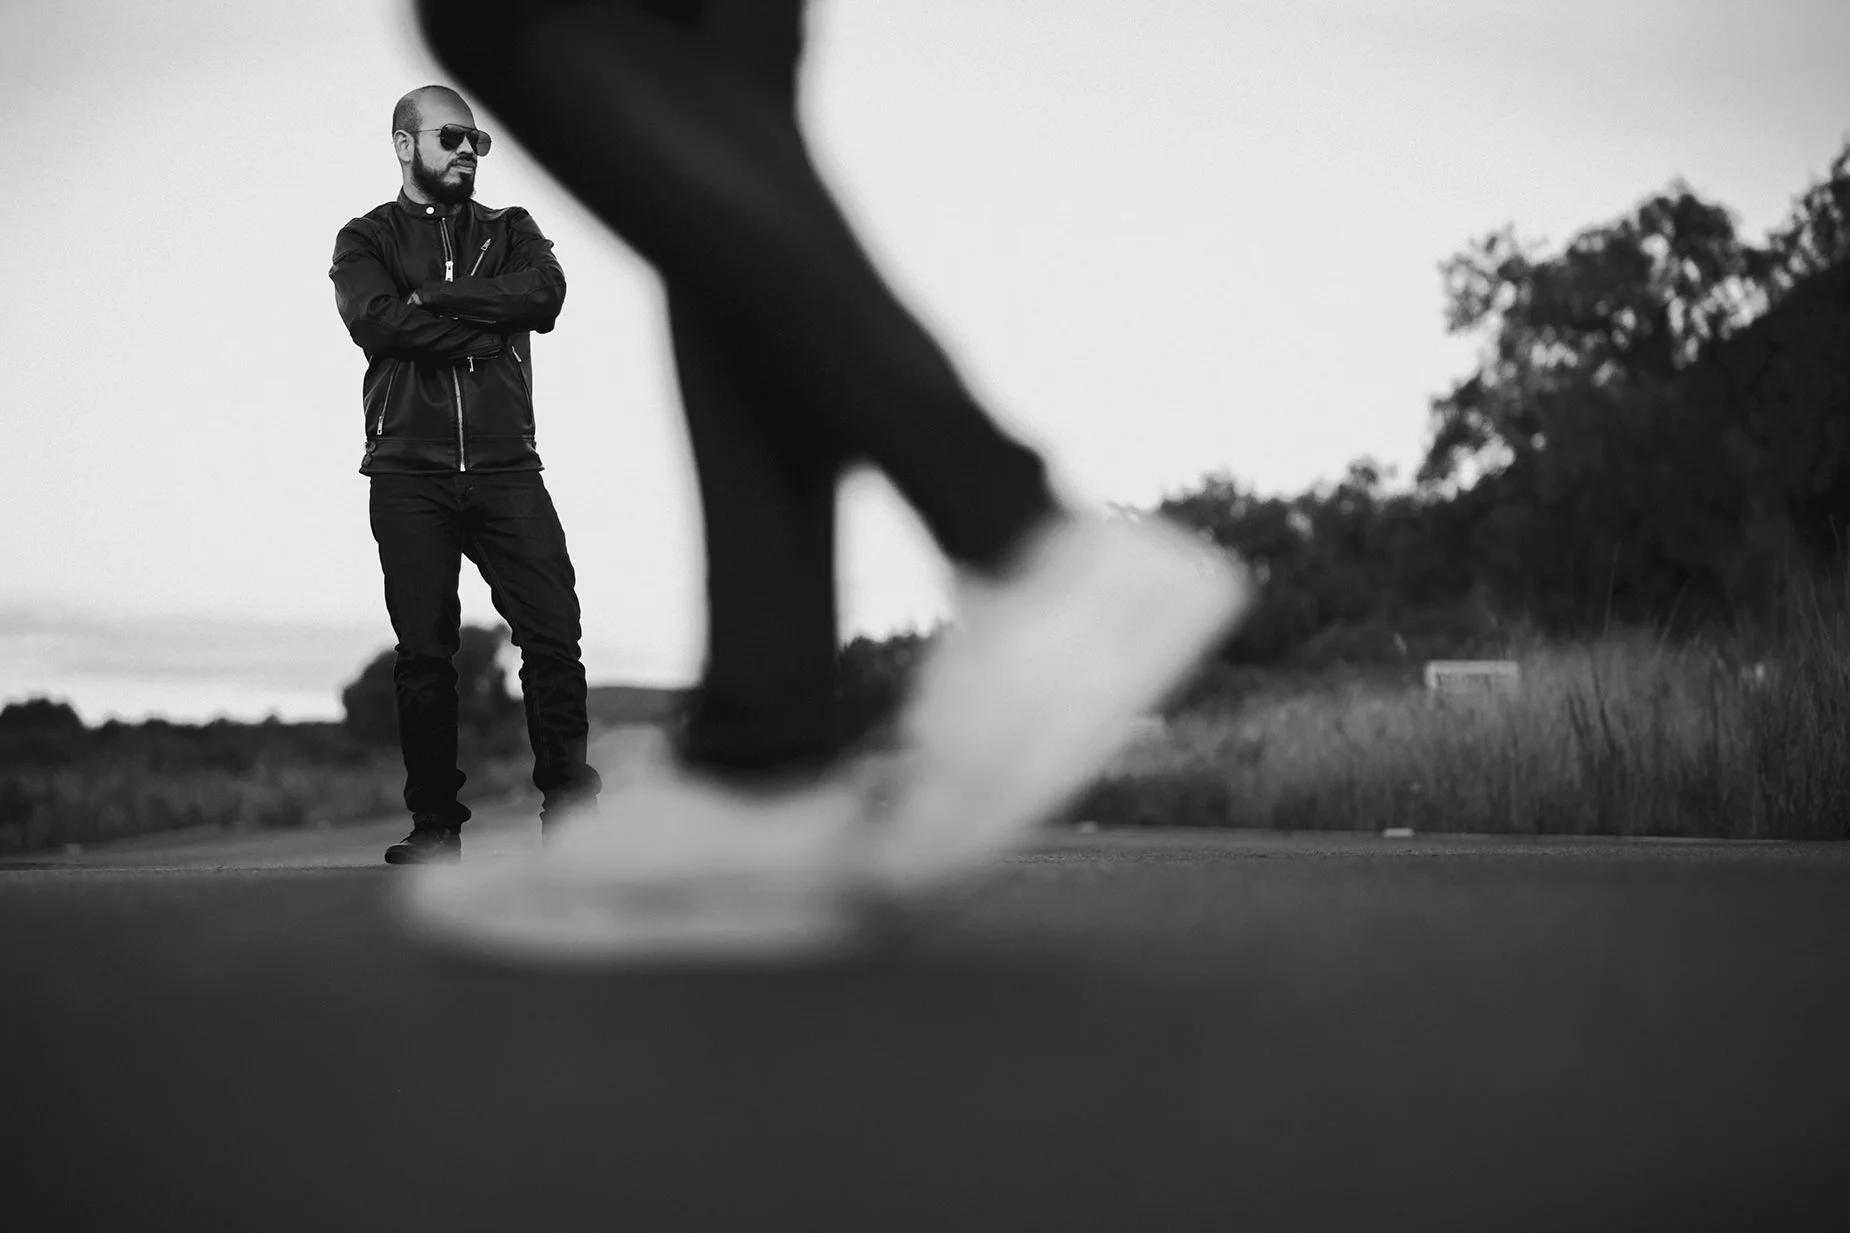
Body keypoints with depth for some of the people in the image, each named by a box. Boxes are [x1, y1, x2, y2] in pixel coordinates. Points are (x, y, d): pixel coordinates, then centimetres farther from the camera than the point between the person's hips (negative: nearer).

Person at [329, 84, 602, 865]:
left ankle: (569, 807, -1)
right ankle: (435, 825, 6)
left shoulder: (510, 232, 18)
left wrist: (433, 298, -7)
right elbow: (376, 321, -10)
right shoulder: (367, 240, 12)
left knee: (554, 632, -8)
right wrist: (488, 325, -6)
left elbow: (545, 294, -5)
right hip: (410, 473, -1)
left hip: (505, 469, 2)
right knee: (424, 651, -1)